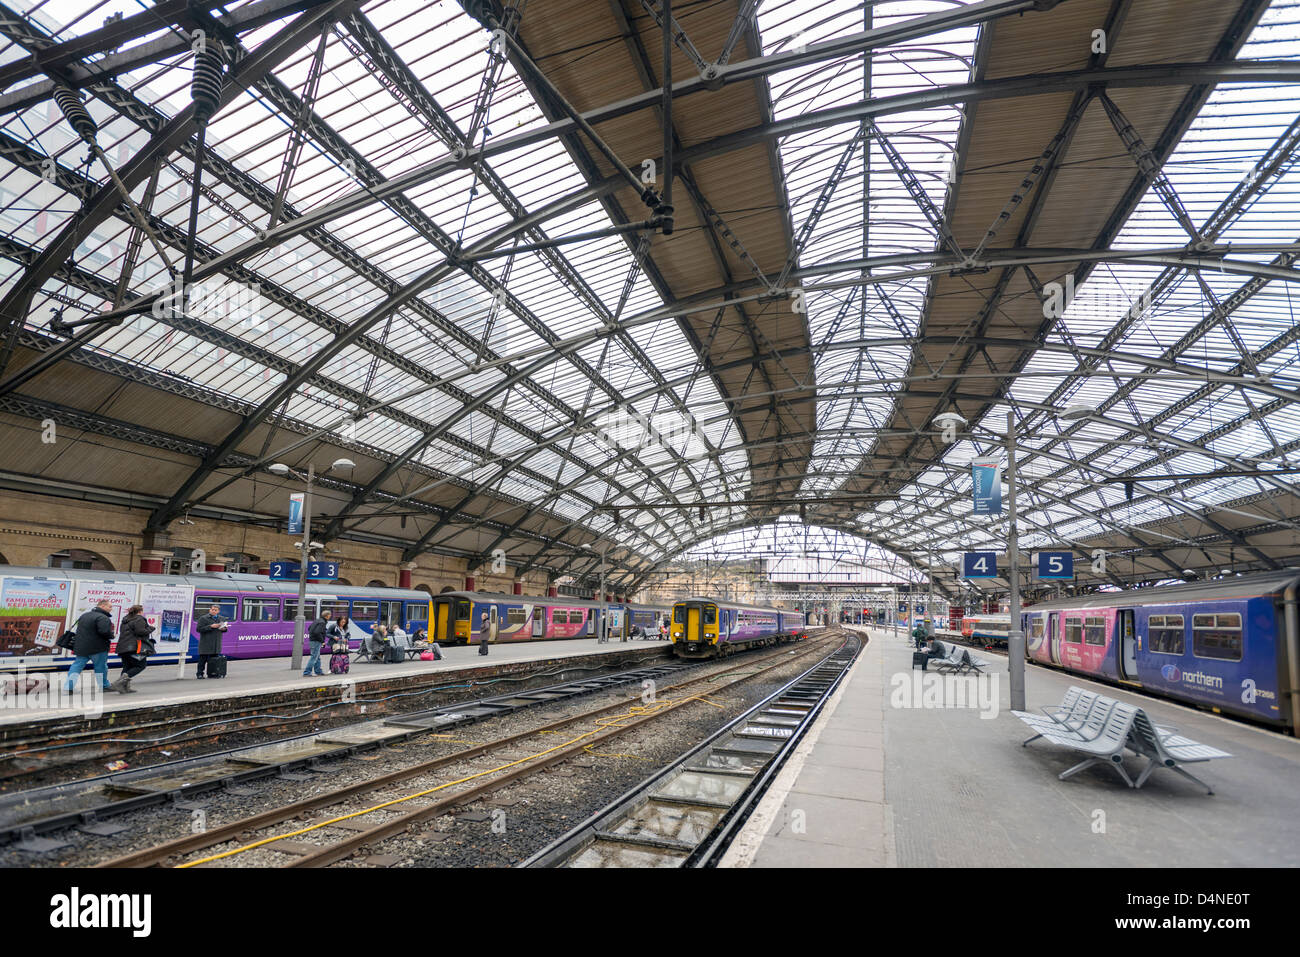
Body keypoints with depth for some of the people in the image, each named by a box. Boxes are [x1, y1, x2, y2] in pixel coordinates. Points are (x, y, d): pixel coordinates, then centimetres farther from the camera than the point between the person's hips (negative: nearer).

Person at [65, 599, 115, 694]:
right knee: (101, 667, 6)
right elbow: (104, 631, -28)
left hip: (80, 647, 7)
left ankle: (69, 687, 4)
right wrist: (111, 636, -9)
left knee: (77, 666, 11)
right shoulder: (103, 618, -18)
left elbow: (79, 630, 19)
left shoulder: (84, 615, 14)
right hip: (97, 648, -7)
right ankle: (104, 685, 18)